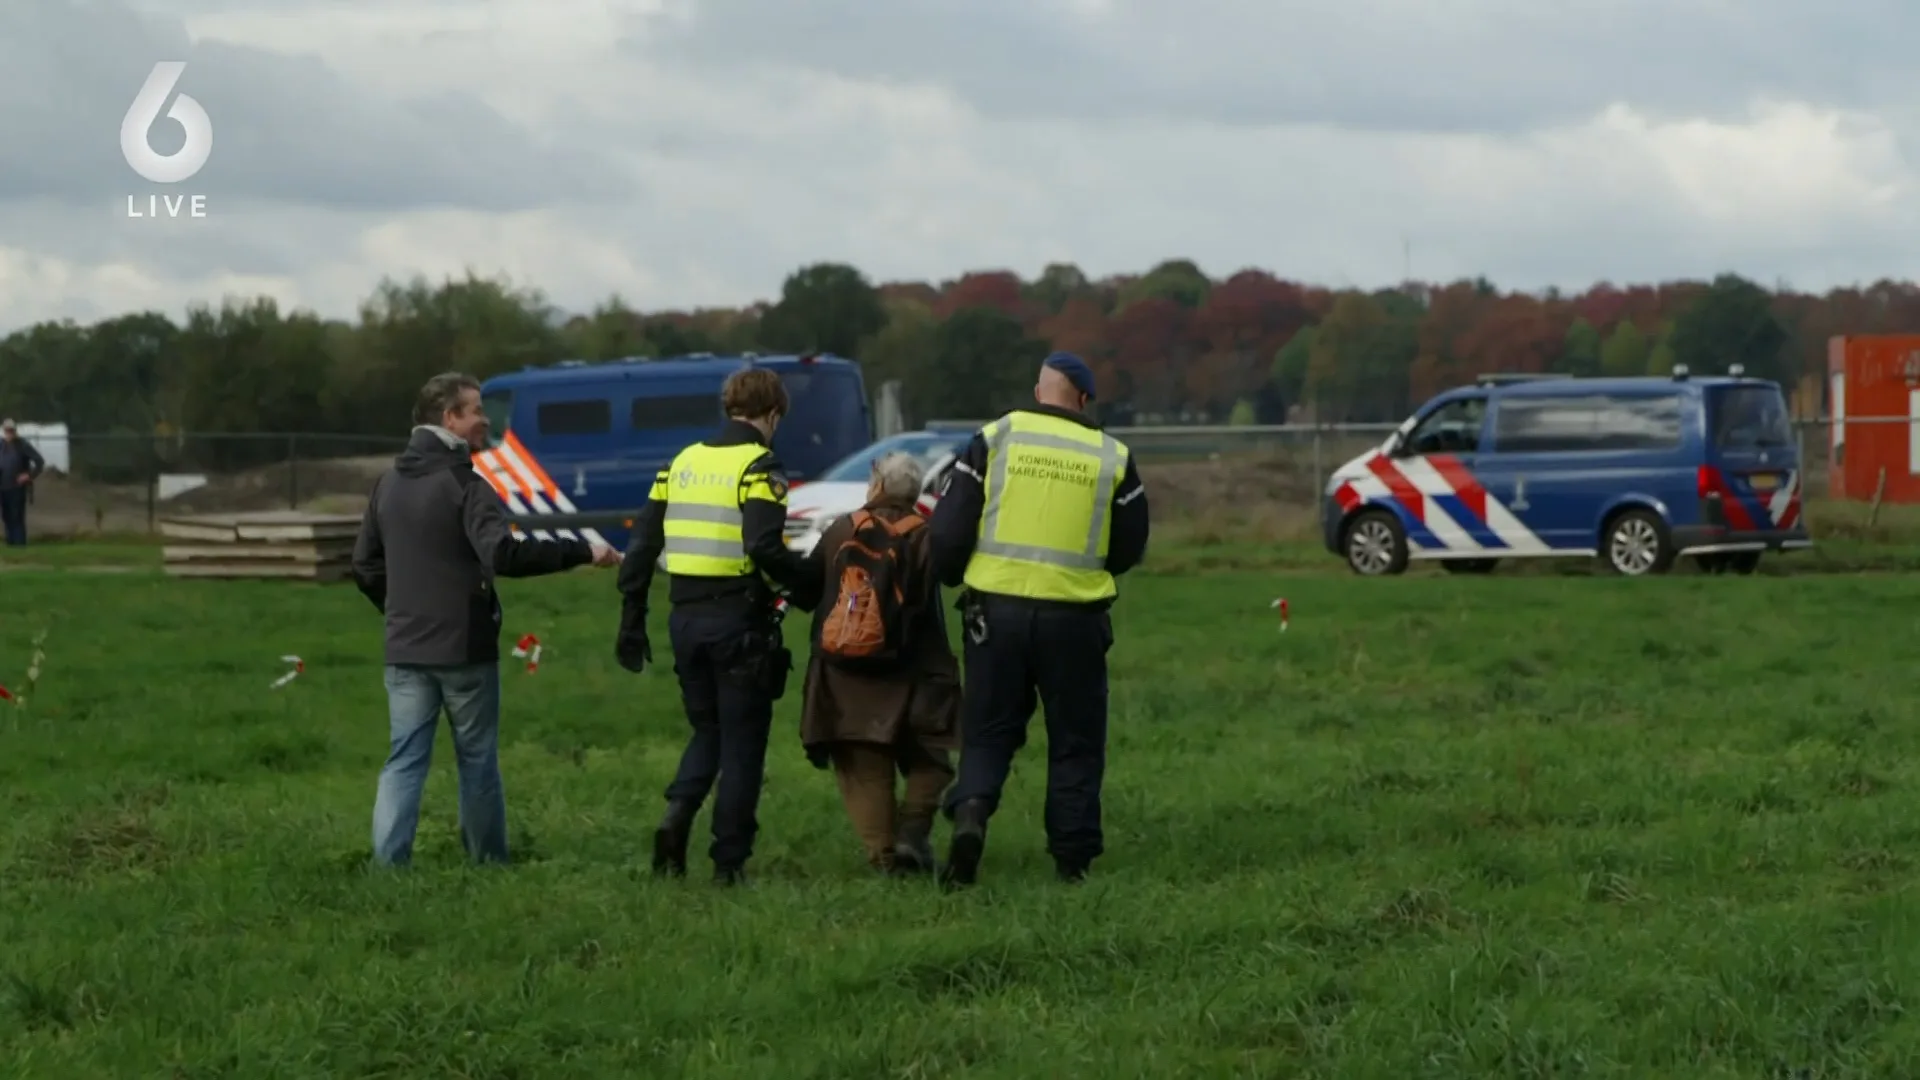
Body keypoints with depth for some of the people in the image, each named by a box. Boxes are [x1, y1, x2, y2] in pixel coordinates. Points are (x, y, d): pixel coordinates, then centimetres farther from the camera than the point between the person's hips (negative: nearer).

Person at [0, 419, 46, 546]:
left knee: (17, 517, -6)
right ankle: (11, 542, 15)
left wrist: (30, 476, -9)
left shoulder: (22, 445, -6)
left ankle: (19, 544, -4)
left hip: (17, 487, -5)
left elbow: (39, 461, -7)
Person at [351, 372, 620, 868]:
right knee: (477, 761, 8)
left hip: (405, 651, 5)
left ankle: (388, 861, -8)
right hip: (464, 649, -5)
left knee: (404, 761, 4)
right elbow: (503, 555, -28)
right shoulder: (463, 484, -14)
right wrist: (583, 553, -24)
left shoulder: (389, 483, 9)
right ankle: (489, 863, 18)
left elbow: (366, 565, 15)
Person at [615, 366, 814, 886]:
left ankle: (677, 814, -3)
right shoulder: (759, 466, -9)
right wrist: (806, 580, -6)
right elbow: (764, 547, -23)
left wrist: (632, 622, 15)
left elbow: (642, 545, 10)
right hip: (740, 620, -5)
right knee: (742, 741, 5)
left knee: (708, 728, 20)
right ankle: (729, 860, 6)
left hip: (686, 618, 6)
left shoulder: (682, 463, 11)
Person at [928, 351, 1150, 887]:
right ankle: (1073, 858, 11)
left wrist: (955, 577, 19)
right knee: (1076, 741, 12)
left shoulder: (995, 440, -1)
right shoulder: (1112, 457, 3)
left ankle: (971, 809, -15)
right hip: (1073, 616, 0)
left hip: (997, 608, 0)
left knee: (988, 730, 10)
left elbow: (948, 530, -1)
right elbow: (1130, 550, 12)